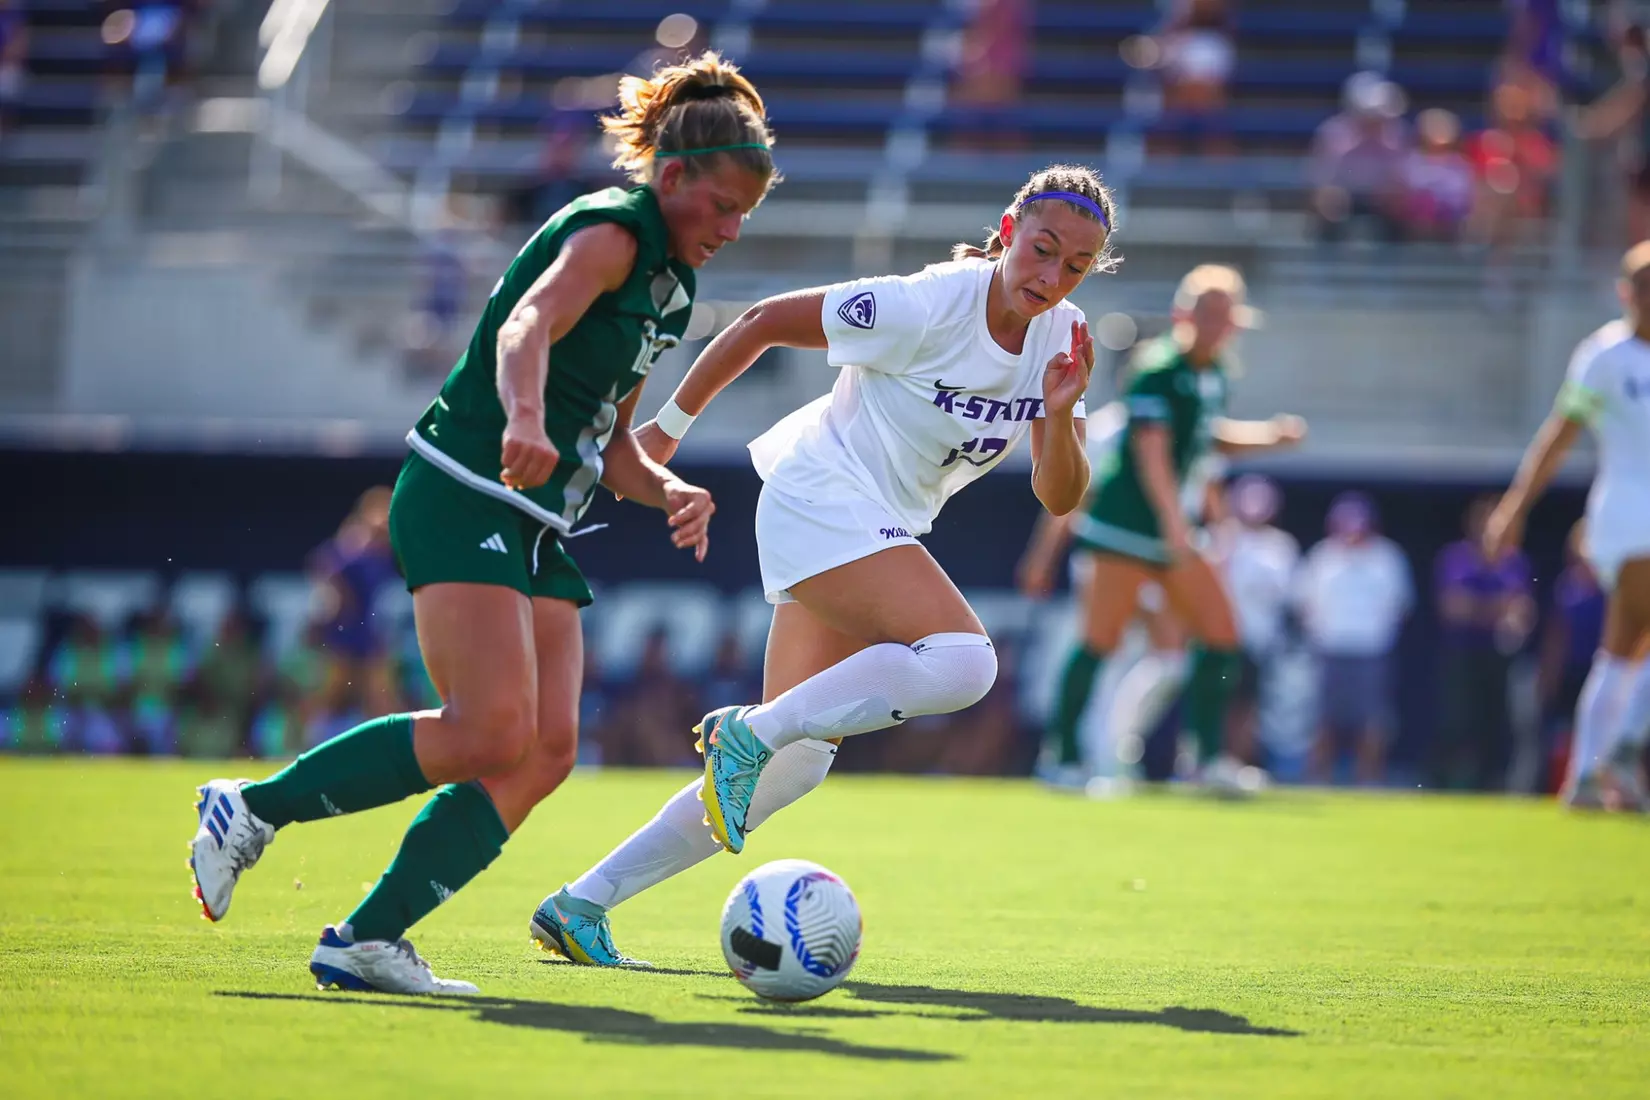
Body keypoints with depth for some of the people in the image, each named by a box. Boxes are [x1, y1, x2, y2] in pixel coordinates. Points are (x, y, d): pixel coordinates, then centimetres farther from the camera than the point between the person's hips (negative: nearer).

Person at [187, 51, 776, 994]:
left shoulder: (672, 285, 18)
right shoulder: (611, 232, -10)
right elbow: (527, 326, -31)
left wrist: (669, 489, 4)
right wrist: (525, 420, -51)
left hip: (540, 529, 9)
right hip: (465, 499, -9)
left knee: (548, 750, -6)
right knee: (490, 734, -20)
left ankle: (367, 939, -6)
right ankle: (254, 808, -4)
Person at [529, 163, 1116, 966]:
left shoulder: (1061, 339, -1)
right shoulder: (926, 307, -21)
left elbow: (1058, 497, 1)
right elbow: (765, 322, -11)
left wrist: (1061, 415, -20)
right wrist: (671, 424, -2)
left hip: (884, 531, 8)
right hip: (821, 500, -8)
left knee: (794, 760, 6)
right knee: (962, 660, -29)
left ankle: (581, 905, 11)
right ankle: (748, 733, -17)